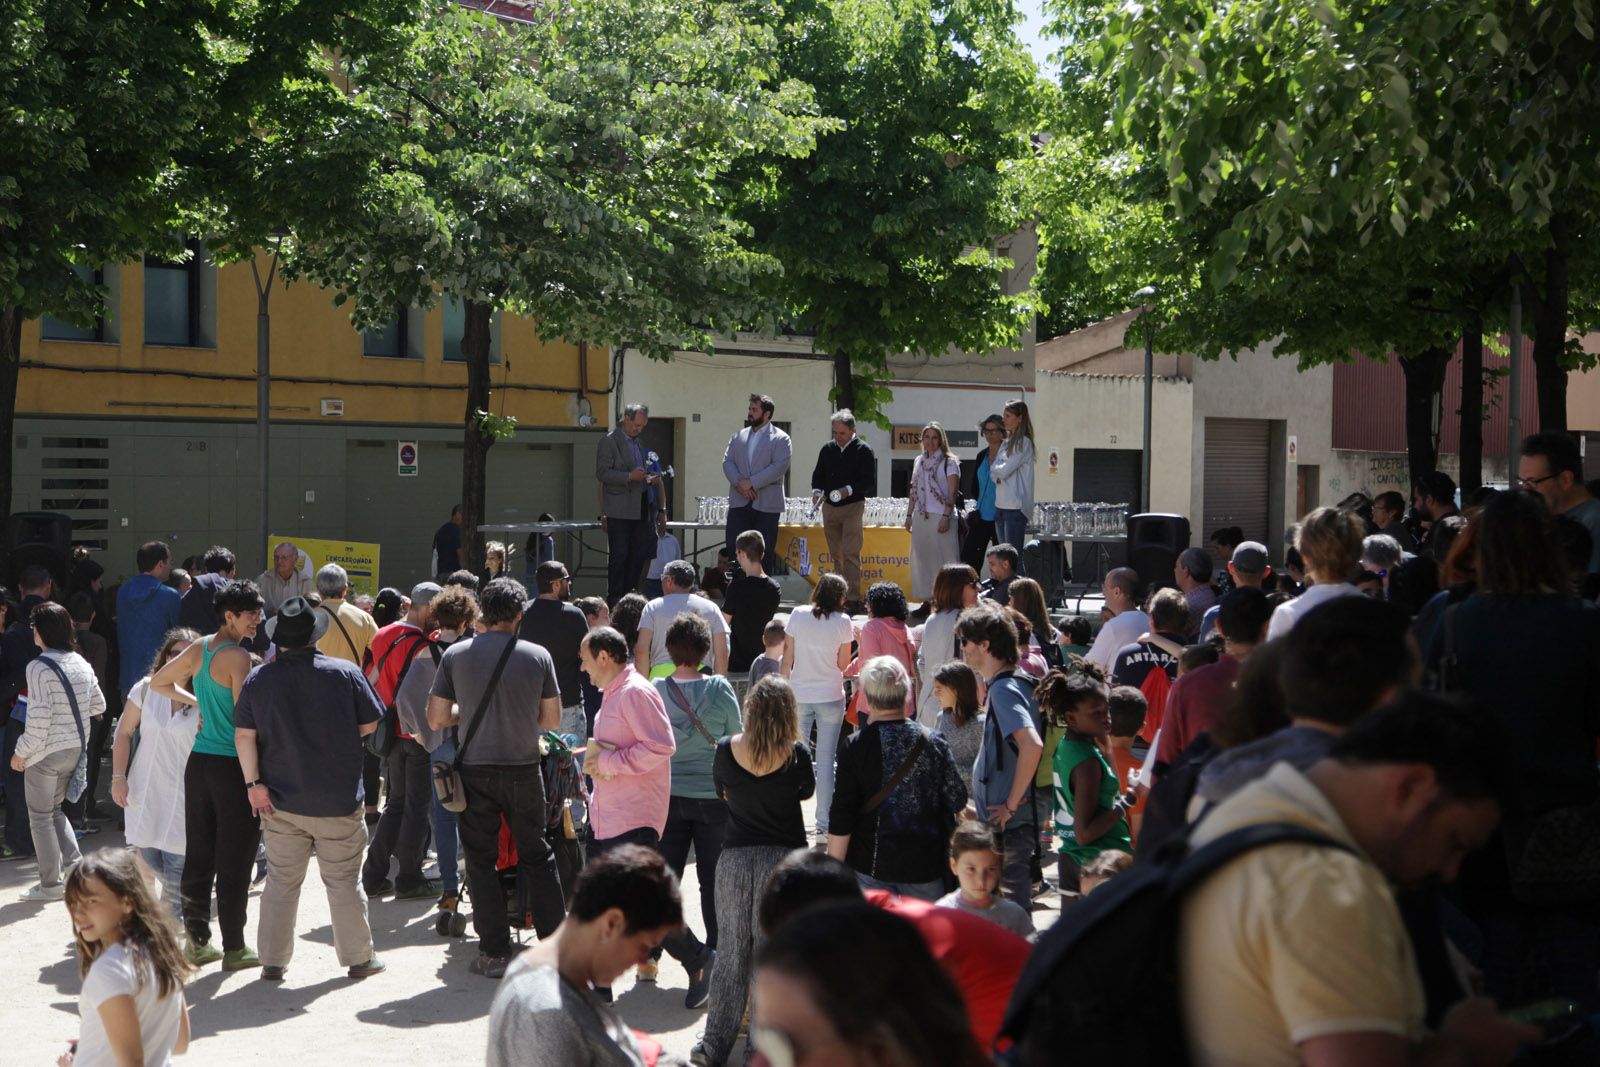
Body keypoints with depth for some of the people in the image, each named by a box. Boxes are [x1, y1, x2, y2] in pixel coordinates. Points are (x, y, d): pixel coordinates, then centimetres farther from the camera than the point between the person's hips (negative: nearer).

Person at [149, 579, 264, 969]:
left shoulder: (198, 649, 8)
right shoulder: (238, 657, -15)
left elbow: (158, 683, 20)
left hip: (199, 762, 8)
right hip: (232, 765, -8)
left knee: (198, 857, 12)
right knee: (234, 862, 0)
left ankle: (197, 941, 18)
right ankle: (234, 949, 4)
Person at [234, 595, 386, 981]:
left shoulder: (258, 680, -3)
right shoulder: (346, 673, -7)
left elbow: (244, 736, -7)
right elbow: (369, 724, 0)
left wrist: (253, 783, -3)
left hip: (281, 802, 1)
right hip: (338, 802, -1)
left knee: (281, 882, 10)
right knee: (344, 880, 9)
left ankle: (273, 962, 13)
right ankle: (359, 958, 15)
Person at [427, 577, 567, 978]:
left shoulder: (454, 655, -5)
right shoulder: (537, 656, -5)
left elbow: (436, 719, -3)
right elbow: (552, 719, 1)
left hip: (475, 770, -1)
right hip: (524, 770, 1)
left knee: (481, 861, 8)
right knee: (536, 856, 14)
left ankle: (495, 952, 8)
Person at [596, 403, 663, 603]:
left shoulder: (638, 443, 18)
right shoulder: (609, 441, -6)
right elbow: (602, 472, -13)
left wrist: (650, 478, 8)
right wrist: (630, 476, -22)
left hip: (640, 508, 7)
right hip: (619, 509, -7)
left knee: (639, 553, 4)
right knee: (619, 555, -5)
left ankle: (630, 593, 10)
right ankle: (614, 598, -1)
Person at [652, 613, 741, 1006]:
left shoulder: (654, 691, -7)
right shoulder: (719, 689, -10)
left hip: (668, 797, 0)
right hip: (714, 797, 0)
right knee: (713, 884, 12)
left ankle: (695, 957, -11)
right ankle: (719, 967, 19)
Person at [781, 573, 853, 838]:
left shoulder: (797, 616, -1)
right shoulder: (842, 622, -7)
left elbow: (787, 660, 1)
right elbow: (843, 664, -3)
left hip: (799, 696, 2)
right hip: (831, 697, -2)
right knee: (826, 760, 3)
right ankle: (824, 824, 3)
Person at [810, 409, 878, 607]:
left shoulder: (863, 450, -6)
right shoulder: (827, 449, 10)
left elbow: (869, 481, -9)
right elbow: (818, 474, 15)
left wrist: (849, 490, -23)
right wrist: (817, 490, -5)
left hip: (852, 507, -5)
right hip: (830, 507, 5)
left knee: (851, 554, -11)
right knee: (836, 554, 10)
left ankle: (853, 597, -12)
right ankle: (839, 595, 18)